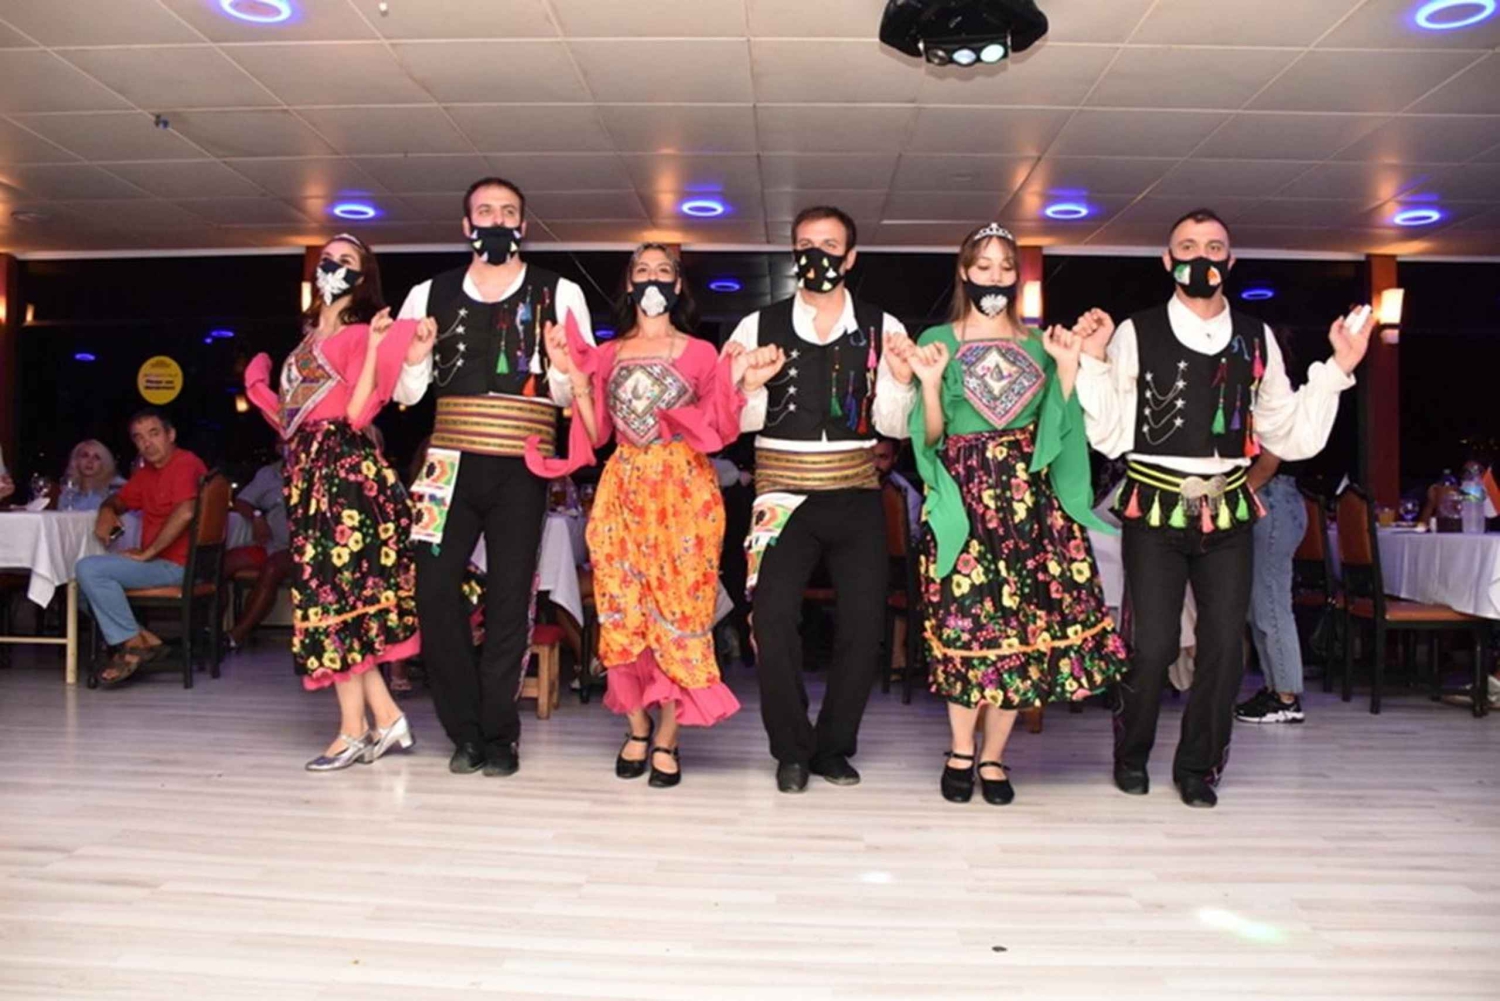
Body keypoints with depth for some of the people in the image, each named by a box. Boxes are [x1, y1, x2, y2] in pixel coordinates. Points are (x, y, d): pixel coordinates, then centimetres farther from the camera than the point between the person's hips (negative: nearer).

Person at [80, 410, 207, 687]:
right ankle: (141, 637, -2)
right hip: (159, 563, 10)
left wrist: (147, 553, -20)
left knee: (90, 569, -20)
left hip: (179, 566, -10)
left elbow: (185, 513, -27)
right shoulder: (146, 473, 16)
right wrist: (106, 512, 4)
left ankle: (132, 644, -10)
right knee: (81, 580, 15)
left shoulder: (185, 464, -12)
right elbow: (117, 500, 29)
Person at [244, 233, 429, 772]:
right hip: (308, 468, 8)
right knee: (327, 589, 5)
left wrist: (375, 347, -16)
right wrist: (258, 385, 26)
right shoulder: (308, 339, 20)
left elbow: (358, 413, -14)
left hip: (344, 468, -8)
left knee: (332, 589, -8)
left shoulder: (360, 335, -1)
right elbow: (288, 416, 18)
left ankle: (354, 729, -1)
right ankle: (385, 717, 11)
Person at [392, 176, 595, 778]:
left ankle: (497, 735, 16)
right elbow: (406, 394, 10)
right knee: (435, 591, -3)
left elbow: (578, 395, 1)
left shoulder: (559, 295, 4)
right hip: (451, 462, 2)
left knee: (510, 600, 2)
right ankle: (466, 729, 15)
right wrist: (416, 361, -10)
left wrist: (561, 368, -20)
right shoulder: (430, 295, 11)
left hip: (521, 468, -2)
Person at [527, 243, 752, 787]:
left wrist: (734, 380, -9)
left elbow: (714, 432, 2)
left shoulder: (700, 353, 7)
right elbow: (595, 435, 7)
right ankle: (637, 727, 19)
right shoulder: (607, 354, 13)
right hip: (623, 490, 2)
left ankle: (667, 739, 6)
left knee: (679, 607, -4)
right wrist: (575, 376, -1)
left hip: (684, 491, -2)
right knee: (622, 611, 2)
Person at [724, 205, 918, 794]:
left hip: (856, 494, 1)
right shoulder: (759, 327, 4)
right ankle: (792, 749, 8)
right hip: (783, 495, -1)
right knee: (773, 620, -12)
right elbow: (739, 423, 3)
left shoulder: (882, 329, 5)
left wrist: (901, 381, -15)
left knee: (863, 624, 1)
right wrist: (753, 385, -16)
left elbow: (892, 426, 2)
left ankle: (834, 746, 20)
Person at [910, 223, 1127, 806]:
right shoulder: (937, 340, 7)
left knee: (1028, 618, -2)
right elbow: (931, 438, 3)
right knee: (965, 620, -8)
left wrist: (1069, 368, 3)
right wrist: (930, 384, -12)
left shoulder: (1039, 343, 16)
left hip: (1030, 495, 3)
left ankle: (992, 756, 12)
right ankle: (963, 750, 13)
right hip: (965, 496, -3)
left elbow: (1059, 430, 11)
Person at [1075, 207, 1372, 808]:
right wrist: (1093, 361, -12)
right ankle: (1131, 756, 20)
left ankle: (1198, 766, 24)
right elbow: (1110, 437, -5)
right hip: (1155, 509, -3)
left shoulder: (1255, 339, 9)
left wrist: (1338, 369, 5)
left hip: (1227, 510, 4)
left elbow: (1292, 436, 10)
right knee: (1153, 645, -6)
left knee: (1225, 645, 4)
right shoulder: (1136, 335, -2)